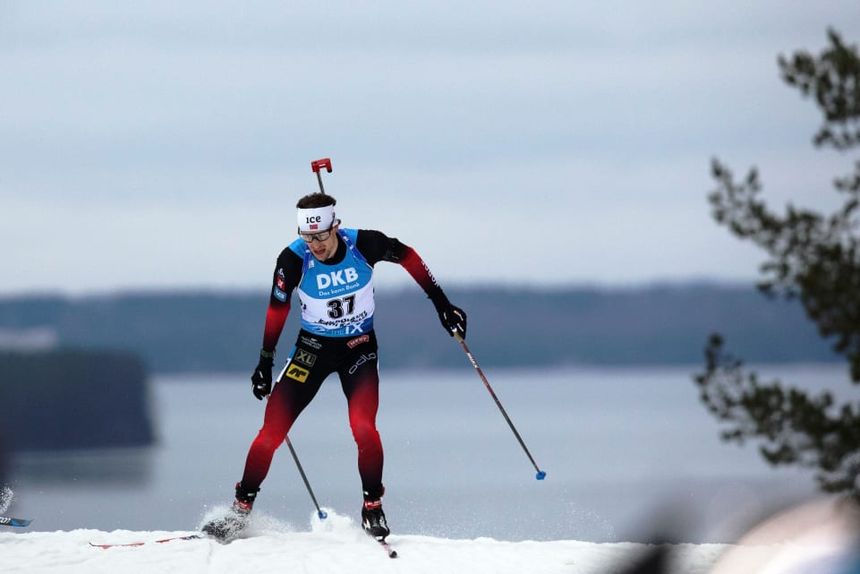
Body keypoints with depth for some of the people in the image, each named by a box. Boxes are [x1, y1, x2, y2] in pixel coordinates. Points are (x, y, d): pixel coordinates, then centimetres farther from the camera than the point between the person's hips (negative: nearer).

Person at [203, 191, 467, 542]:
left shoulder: (364, 244, -20)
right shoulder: (294, 259, -20)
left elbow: (408, 257, -1)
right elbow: (277, 309, -5)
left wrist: (441, 303, 1)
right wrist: (266, 362, 0)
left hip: (360, 347, -1)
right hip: (313, 346, 1)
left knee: (362, 427, -23)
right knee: (272, 431, -8)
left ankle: (373, 508, -3)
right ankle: (240, 510, 6)